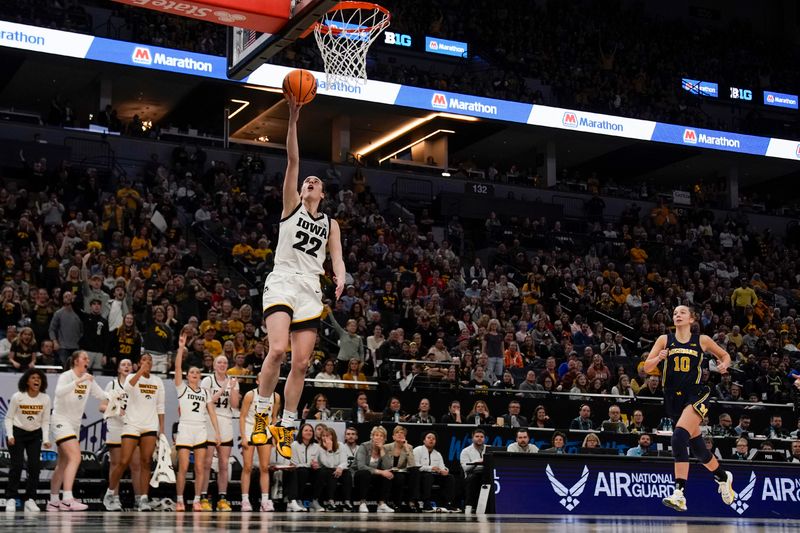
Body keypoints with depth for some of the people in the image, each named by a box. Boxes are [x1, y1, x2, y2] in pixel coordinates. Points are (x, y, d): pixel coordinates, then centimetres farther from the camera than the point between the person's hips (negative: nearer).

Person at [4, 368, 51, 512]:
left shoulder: (45, 399, -7)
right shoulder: (17, 397, -14)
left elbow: (45, 421, 0)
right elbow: (8, 418, -6)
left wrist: (46, 439, -9)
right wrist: (10, 435, -17)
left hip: (35, 435, 3)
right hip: (17, 433, -3)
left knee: (34, 466, -5)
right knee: (17, 465, -11)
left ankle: (30, 500, 3)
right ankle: (11, 499, -2)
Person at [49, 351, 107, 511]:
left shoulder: (88, 379, 8)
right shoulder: (66, 376, -12)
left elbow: (101, 395, 12)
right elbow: (59, 392, -32)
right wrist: (78, 381, -38)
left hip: (75, 423, 8)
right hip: (61, 421, -8)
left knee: (63, 463, 12)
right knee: (75, 457, -23)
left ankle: (53, 502, 19)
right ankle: (67, 499, -29)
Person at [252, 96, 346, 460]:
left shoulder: (330, 224, 18)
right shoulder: (291, 205, 9)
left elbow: (337, 258, 9)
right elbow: (292, 160, 0)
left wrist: (340, 279, -14)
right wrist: (293, 118, -9)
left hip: (311, 291, 4)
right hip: (282, 283, -4)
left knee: (301, 363, 1)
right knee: (277, 349, -24)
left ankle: (286, 428, 10)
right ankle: (261, 413, -9)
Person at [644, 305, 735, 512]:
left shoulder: (702, 340, 4)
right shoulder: (665, 340, 8)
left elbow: (724, 355, 19)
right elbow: (647, 367, 4)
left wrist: (724, 365, -4)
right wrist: (659, 358, -16)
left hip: (695, 395, -4)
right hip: (673, 399, 4)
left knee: (679, 436, -27)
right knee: (697, 446, 14)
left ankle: (679, 493, -31)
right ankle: (723, 477, 42)